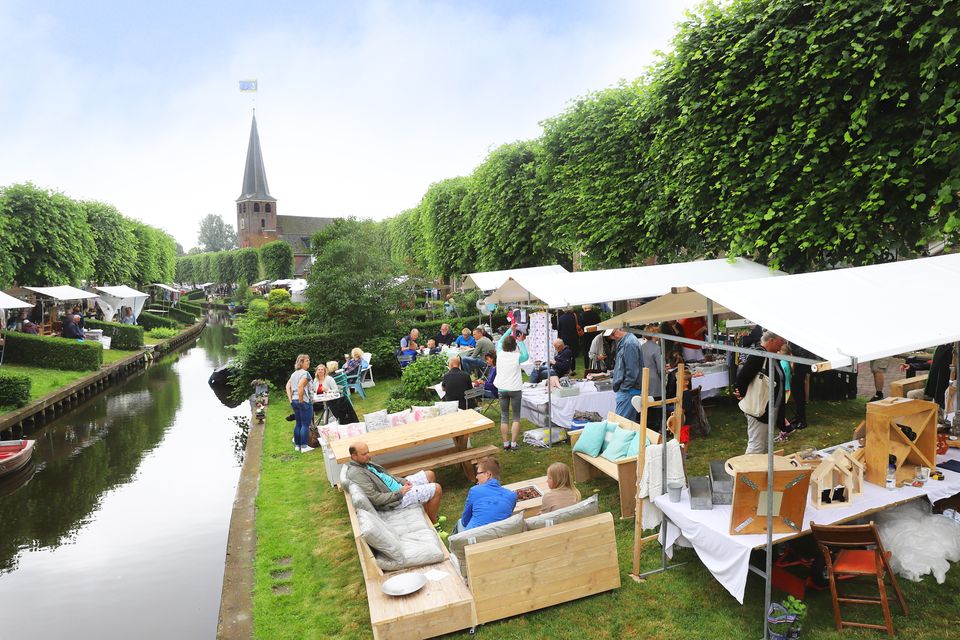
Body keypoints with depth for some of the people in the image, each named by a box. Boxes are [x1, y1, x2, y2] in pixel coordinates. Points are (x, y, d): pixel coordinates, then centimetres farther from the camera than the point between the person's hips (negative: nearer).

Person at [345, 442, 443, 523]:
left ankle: (429, 512, 21)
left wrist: (403, 481, 3)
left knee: (430, 475, 14)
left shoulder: (364, 463, 6)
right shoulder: (356, 474, -25)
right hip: (397, 500, -10)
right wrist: (399, 493, -21)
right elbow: (375, 498, -28)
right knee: (437, 489, -11)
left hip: (399, 486, 10)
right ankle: (432, 523, 4)